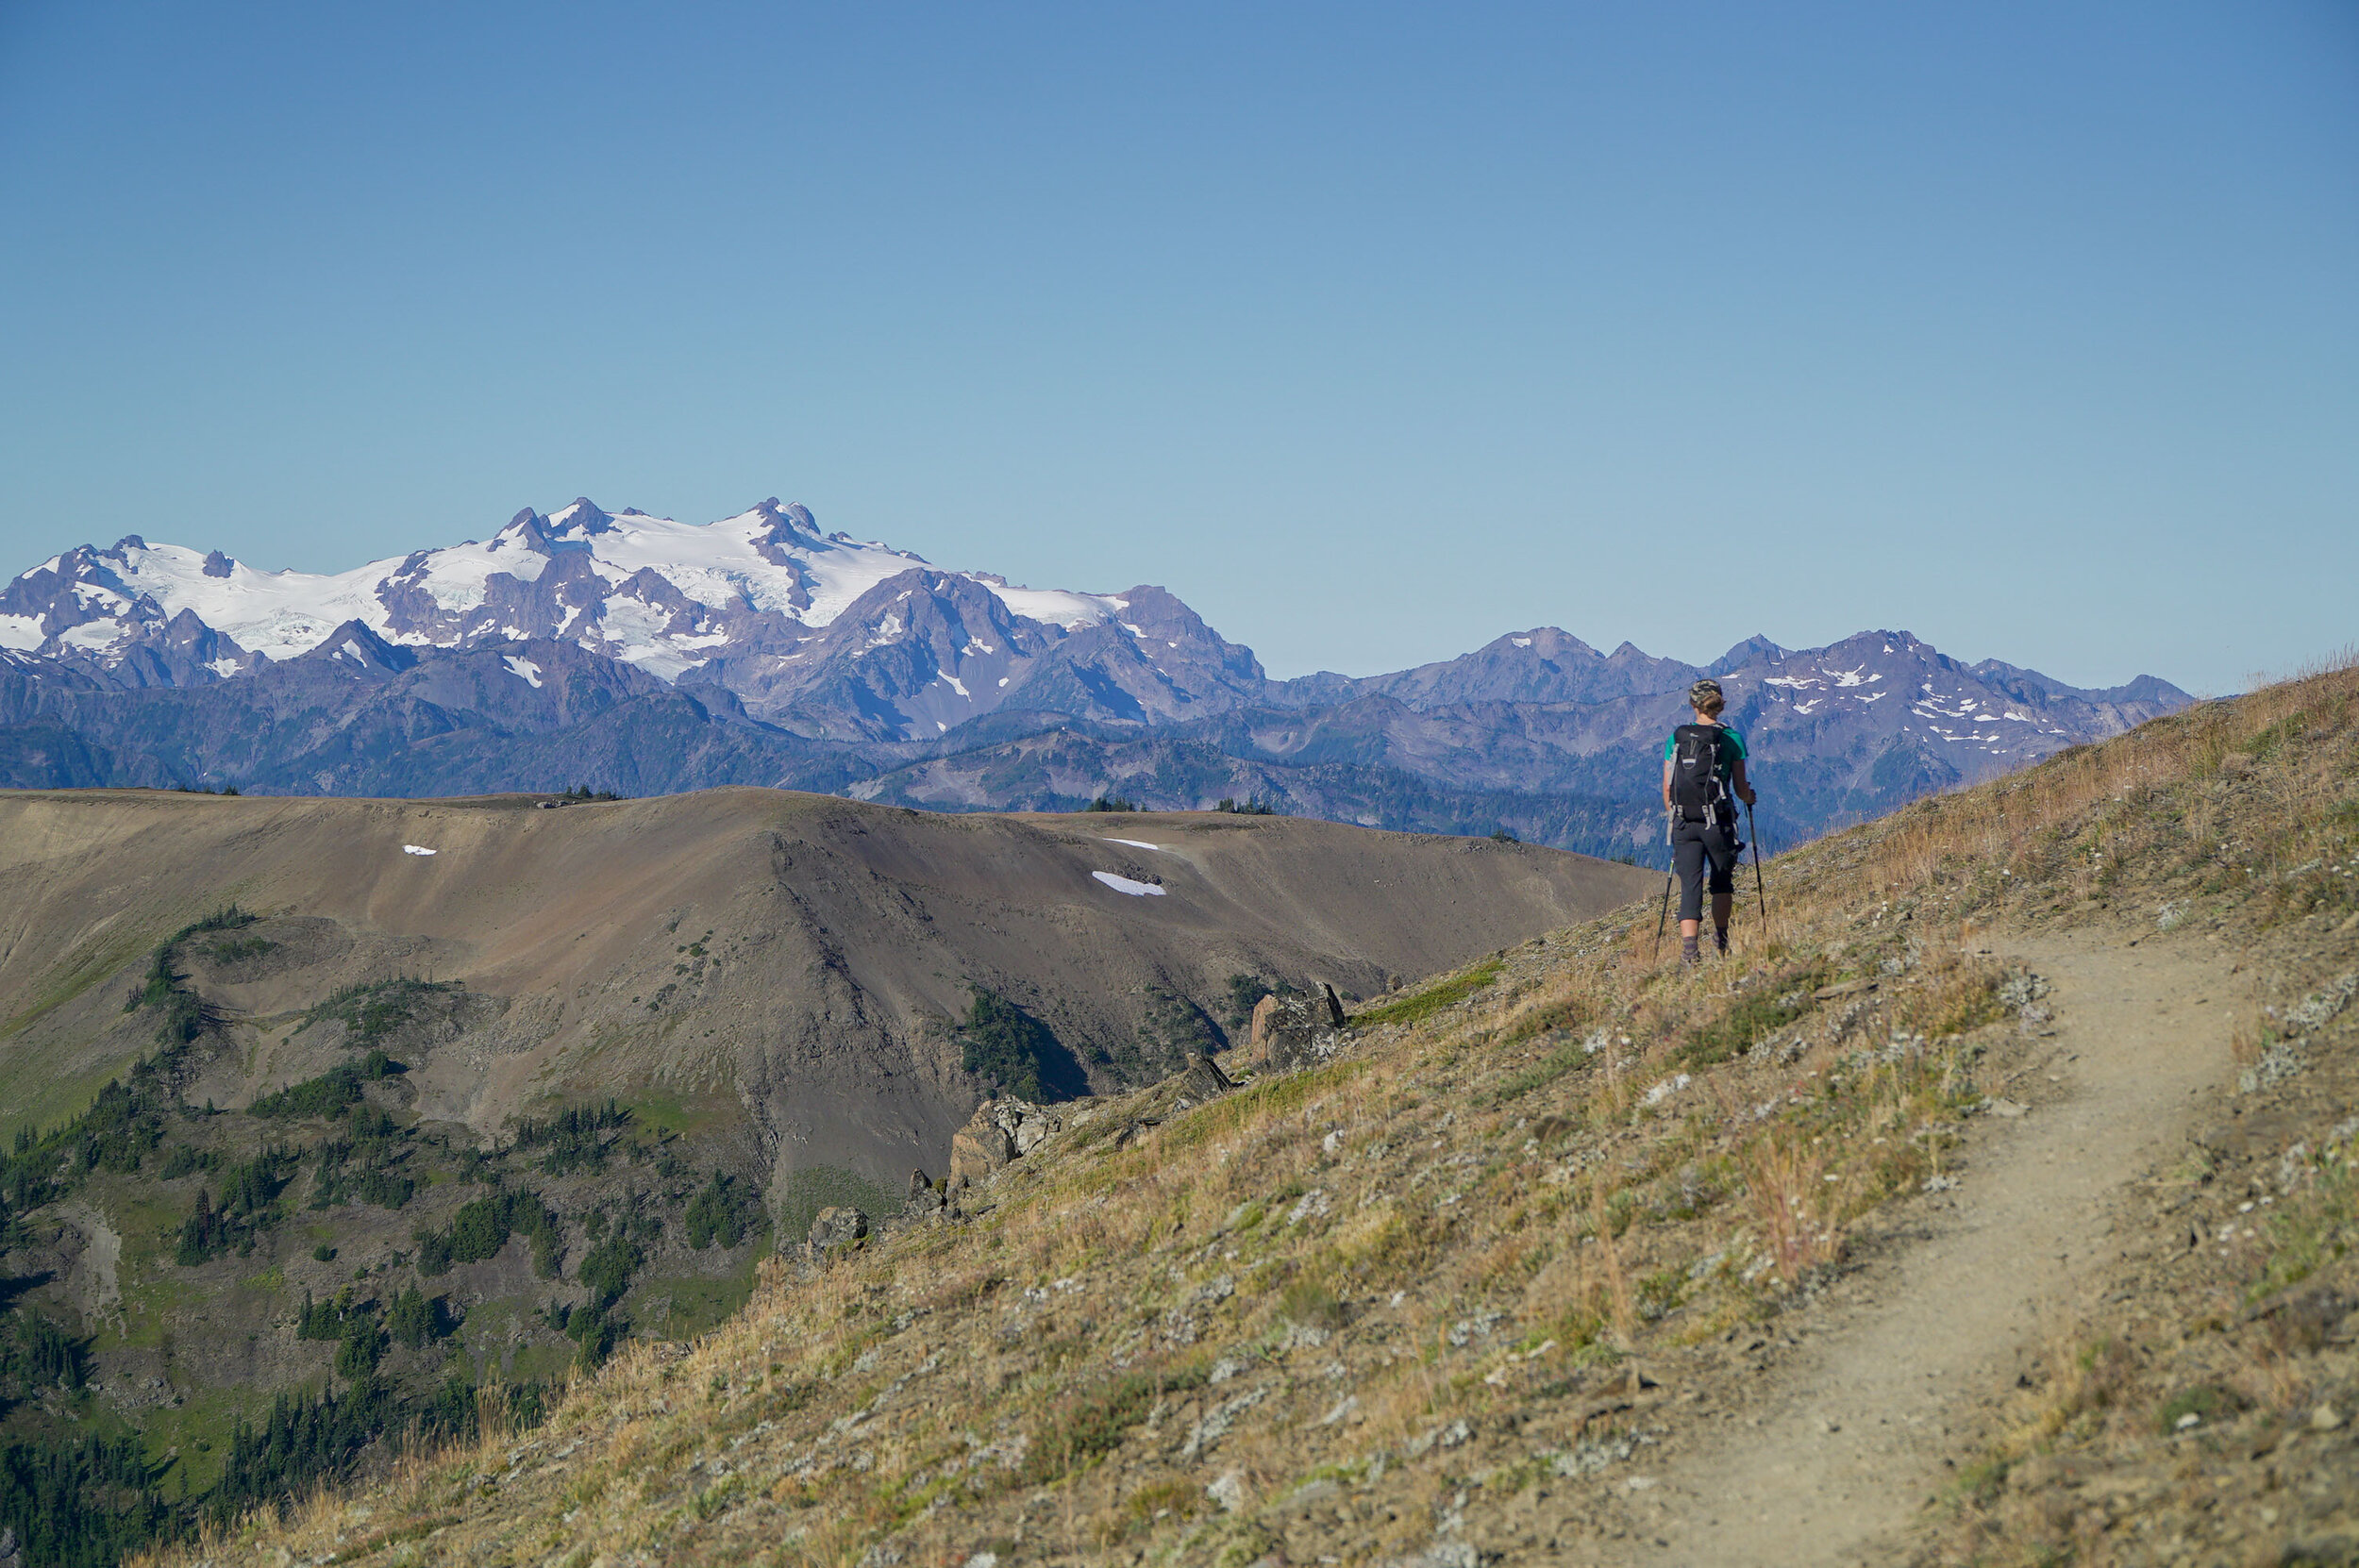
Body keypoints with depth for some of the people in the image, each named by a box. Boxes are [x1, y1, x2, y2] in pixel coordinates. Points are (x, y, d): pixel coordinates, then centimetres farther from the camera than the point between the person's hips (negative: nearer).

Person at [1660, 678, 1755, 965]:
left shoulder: (1676, 737, 6)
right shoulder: (1731, 738, -1)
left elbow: (1667, 788, 7)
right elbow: (1740, 789, 2)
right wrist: (1749, 796, 25)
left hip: (1684, 823, 2)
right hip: (1718, 822, -2)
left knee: (1690, 886, 0)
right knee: (1722, 880, 21)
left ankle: (1689, 946, -17)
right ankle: (1720, 939, 29)